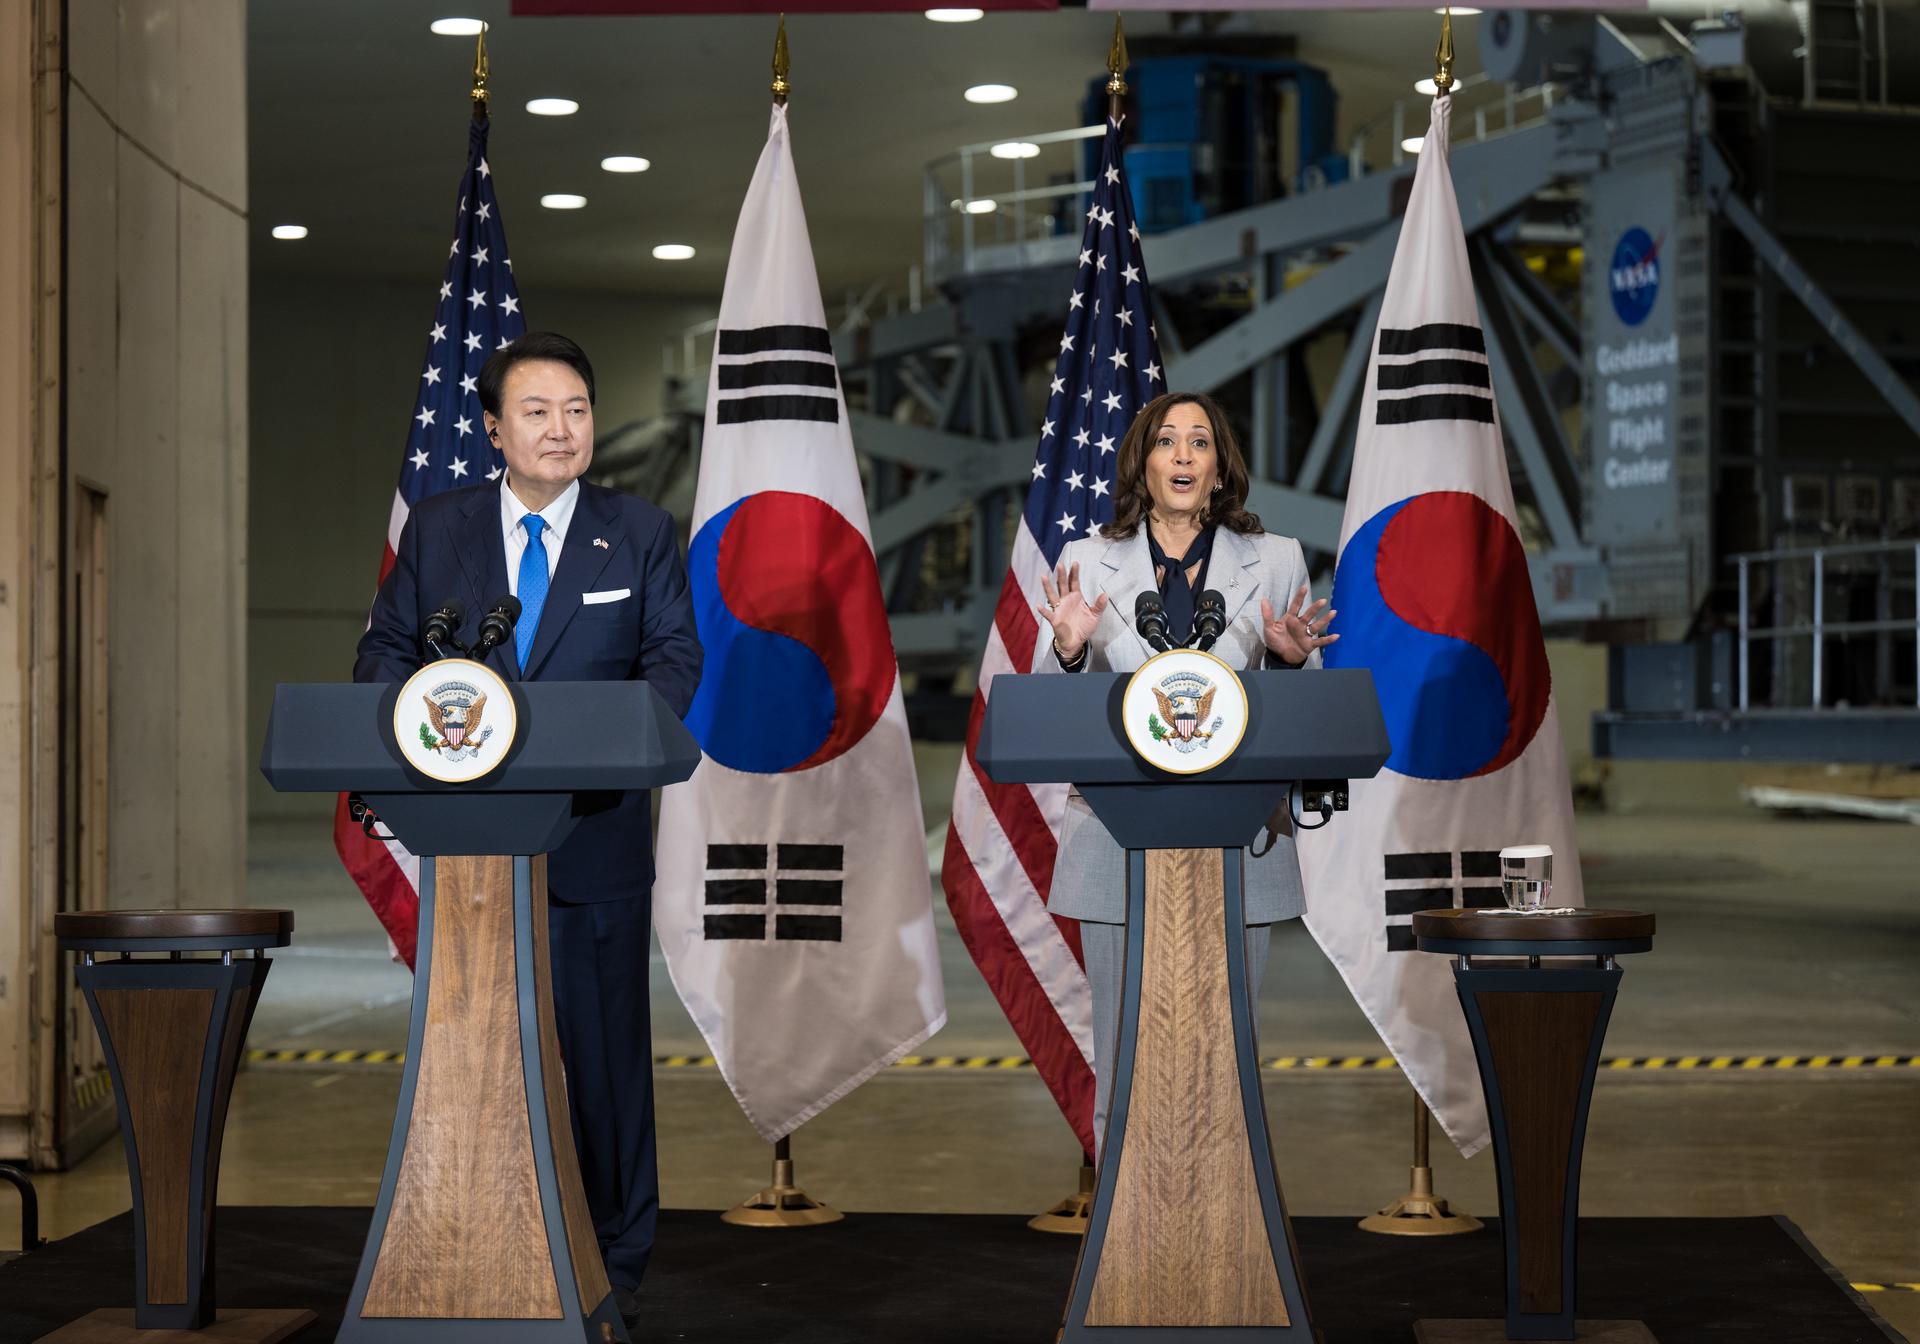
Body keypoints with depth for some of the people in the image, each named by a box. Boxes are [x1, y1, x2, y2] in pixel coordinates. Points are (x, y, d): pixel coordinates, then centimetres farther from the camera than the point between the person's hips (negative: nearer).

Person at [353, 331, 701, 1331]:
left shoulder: (642, 534, 5)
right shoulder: (436, 528, 9)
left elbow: (674, 658, -2)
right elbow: (386, 648, 9)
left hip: (594, 839, -1)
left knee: (606, 1051, 4)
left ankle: (614, 1267, 13)